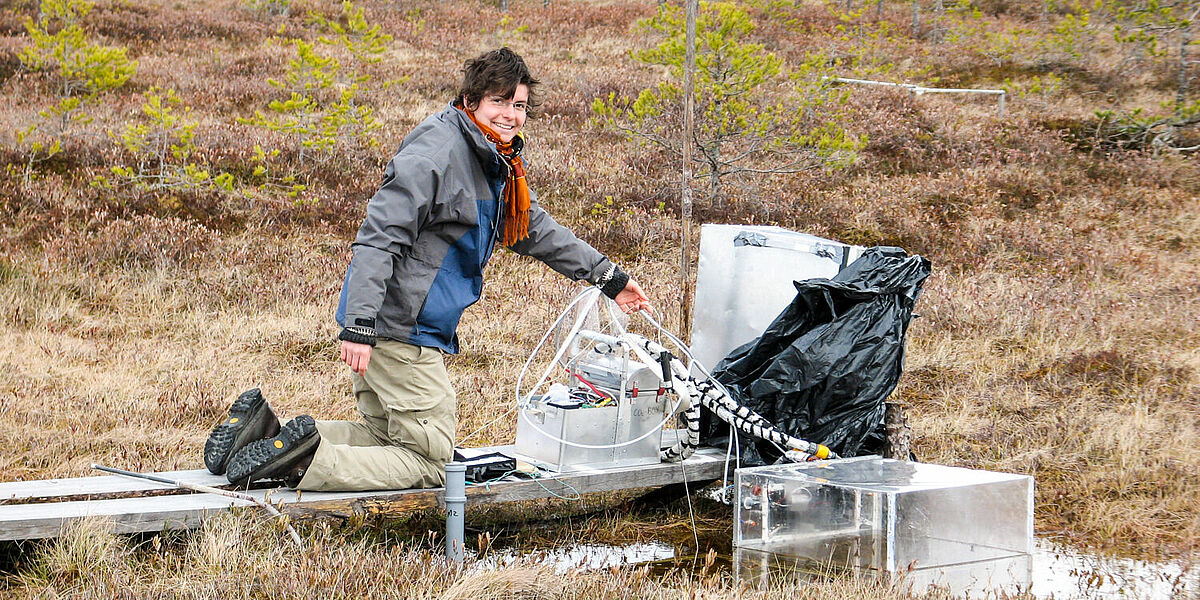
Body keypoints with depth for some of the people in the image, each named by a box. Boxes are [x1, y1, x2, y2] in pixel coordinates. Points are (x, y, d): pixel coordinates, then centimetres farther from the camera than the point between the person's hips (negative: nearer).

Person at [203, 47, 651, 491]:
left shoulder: (498, 164, 15)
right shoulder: (435, 154, -17)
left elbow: (537, 231, 29)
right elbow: (377, 238, -24)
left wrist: (610, 278, 27)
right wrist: (359, 326, -31)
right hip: (398, 328, -10)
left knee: (385, 438, 18)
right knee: (428, 462, -7)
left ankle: (267, 432, 9)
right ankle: (305, 459, -14)